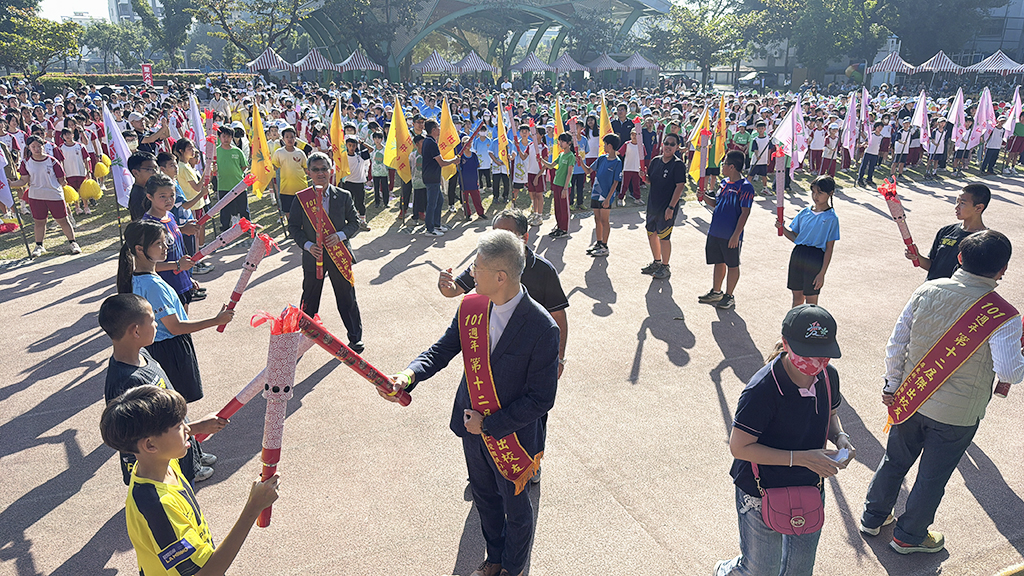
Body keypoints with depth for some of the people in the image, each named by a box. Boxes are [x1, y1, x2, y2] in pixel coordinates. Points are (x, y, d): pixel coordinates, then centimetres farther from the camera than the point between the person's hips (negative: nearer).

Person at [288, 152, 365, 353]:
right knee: (309, 300, 14)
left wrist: (340, 236, -16)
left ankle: (355, 337, 21)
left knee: (347, 298, 7)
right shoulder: (301, 198, -2)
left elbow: (355, 222, 2)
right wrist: (307, 245, -15)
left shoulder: (344, 196, -1)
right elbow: (294, 227, 1)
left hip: (339, 255, 0)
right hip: (313, 256, 0)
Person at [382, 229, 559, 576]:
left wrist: (489, 424, -21)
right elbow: (443, 349, -3)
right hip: (473, 429, 5)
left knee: (515, 508, 22)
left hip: (512, 435, -5)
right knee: (484, 499, 28)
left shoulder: (542, 329, -29)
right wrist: (409, 375, -23)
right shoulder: (471, 307, -12)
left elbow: (541, 400, -23)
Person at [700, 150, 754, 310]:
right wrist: (704, 197, 1)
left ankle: (729, 296, 16)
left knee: (732, 265, 6)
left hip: (731, 236, -7)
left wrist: (736, 235, -19)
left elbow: (745, 213, -16)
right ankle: (716, 292, 30)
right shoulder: (725, 184, 10)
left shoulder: (745, 187, -14)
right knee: (719, 262, 17)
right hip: (715, 232, 8)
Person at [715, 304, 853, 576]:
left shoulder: (828, 375, -9)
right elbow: (739, 447, -26)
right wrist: (801, 457, -30)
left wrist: (840, 437, -12)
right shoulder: (762, 390, -30)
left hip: (809, 492, 6)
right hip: (762, 497, -6)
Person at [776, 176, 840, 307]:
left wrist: (822, 273, -13)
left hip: (815, 260, -5)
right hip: (797, 255, 5)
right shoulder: (805, 212, 6)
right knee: (797, 296, 15)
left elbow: (829, 249, -10)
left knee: (811, 301, 4)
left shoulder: (831, 218, -9)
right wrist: (782, 228, -8)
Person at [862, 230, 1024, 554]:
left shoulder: (927, 291, -10)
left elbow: (896, 344, -6)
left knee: (895, 461, 22)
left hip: (911, 400, 3)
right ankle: (909, 536, 35)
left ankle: (873, 518, 40)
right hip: (956, 416, -3)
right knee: (932, 477, 17)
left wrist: (892, 386, 6)